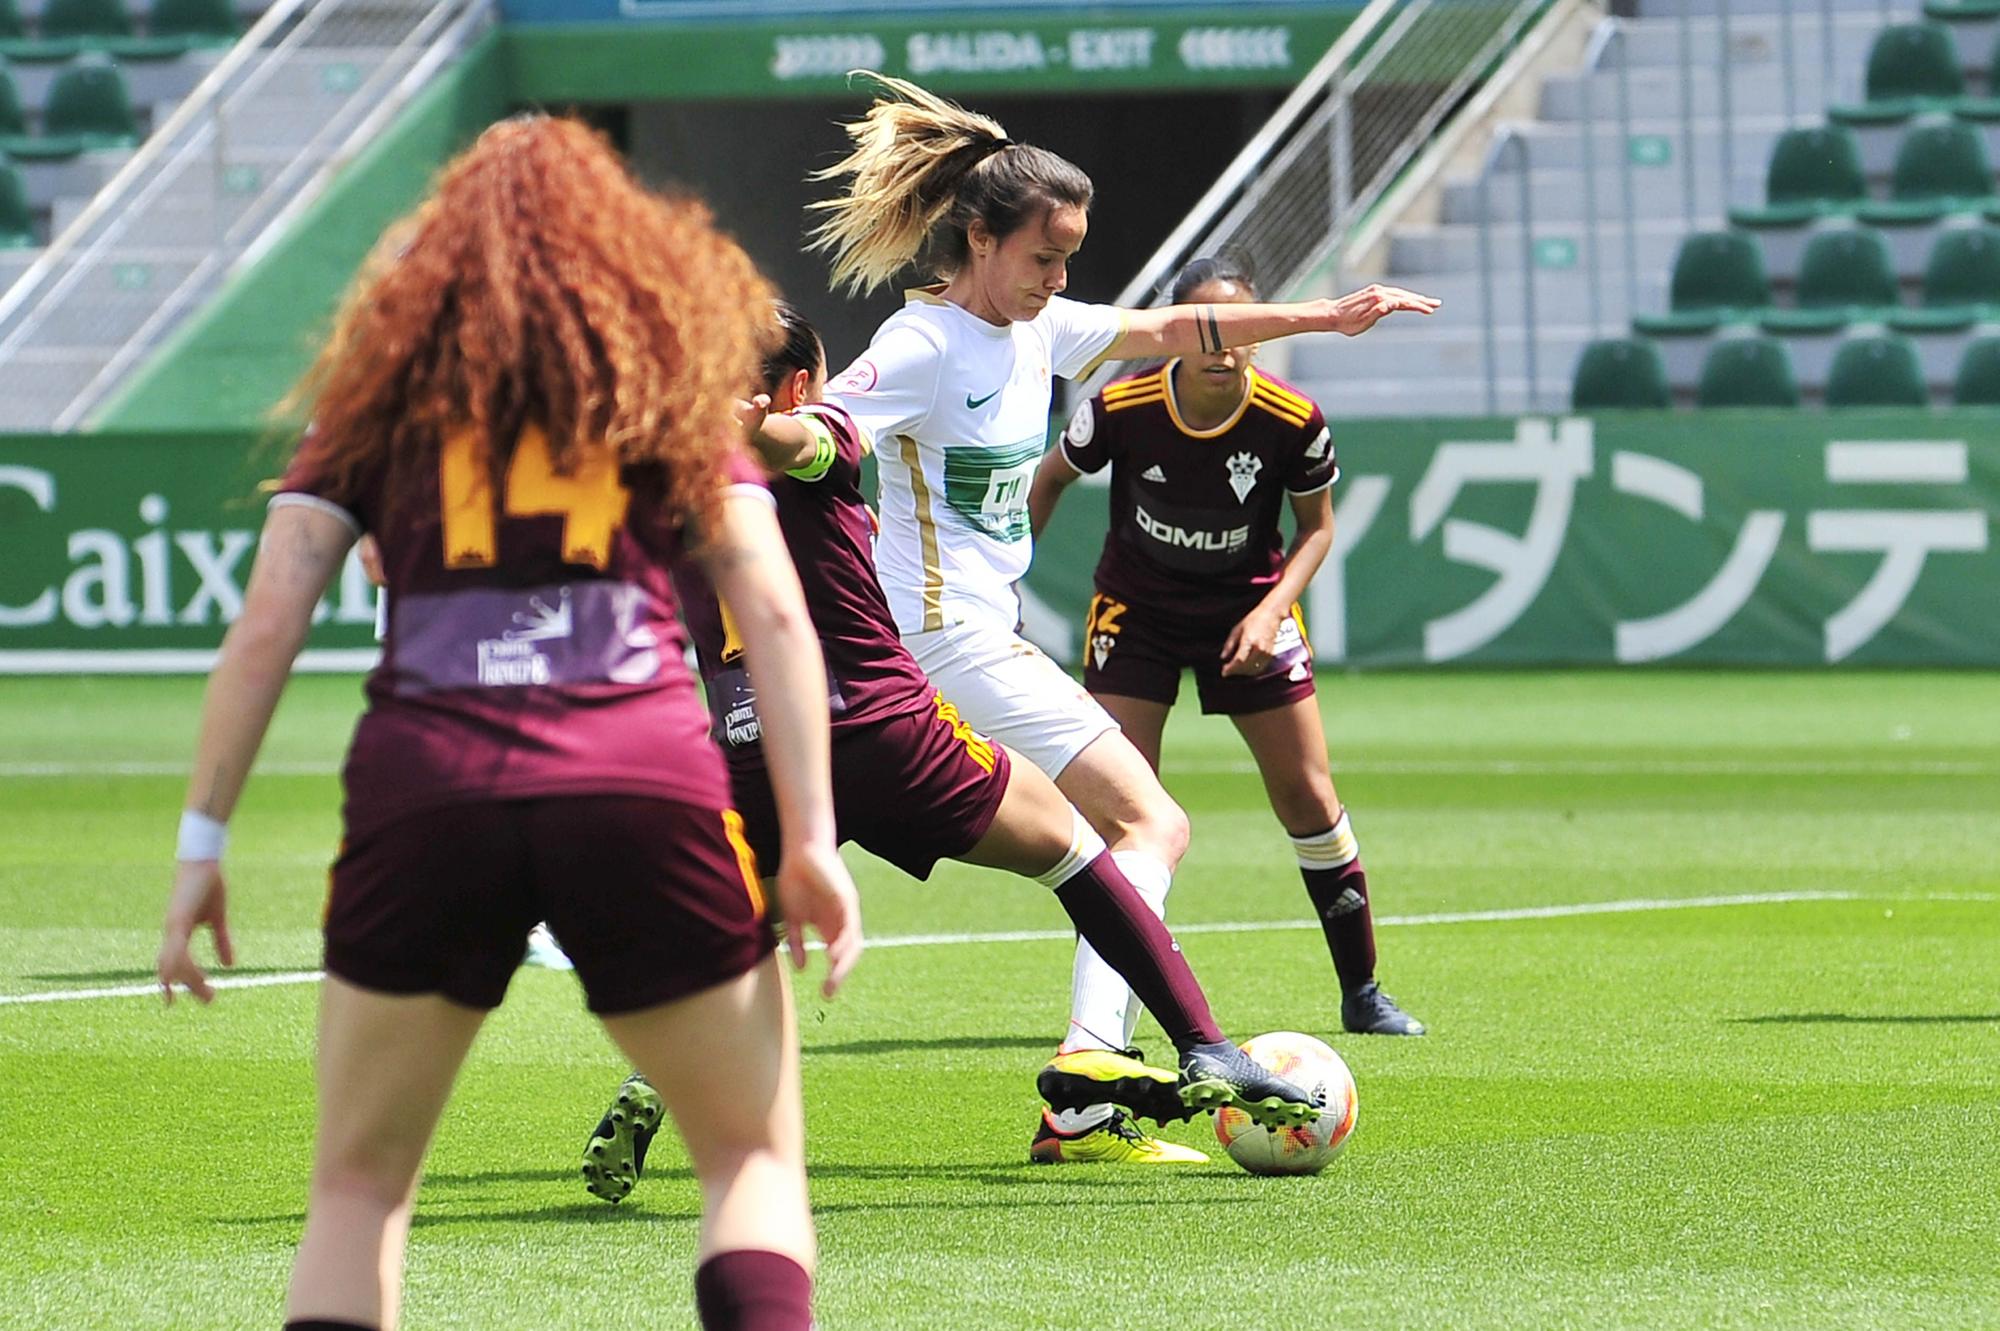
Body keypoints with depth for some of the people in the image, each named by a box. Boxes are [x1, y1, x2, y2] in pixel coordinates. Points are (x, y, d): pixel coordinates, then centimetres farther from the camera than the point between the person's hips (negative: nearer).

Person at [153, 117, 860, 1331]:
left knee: (361, 1183, 15)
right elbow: (774, 612, 7)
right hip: (643, 778, 0)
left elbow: (266, 624, 8)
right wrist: (812, 842, 4)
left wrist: (202, 843, 9)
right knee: (754, 1159, 14)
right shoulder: (673, 374, 18)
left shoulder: (388, 386, 18)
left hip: (424, 787, 0)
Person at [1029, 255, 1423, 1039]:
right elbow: (1052, 478, -1)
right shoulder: (1123, 408, -22)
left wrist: (1270, 612, -17)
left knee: (1308, 797, 0)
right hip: (1136, 606, -1)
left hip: (1247, 607, 1)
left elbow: (1317, 527, -3)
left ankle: (1361, 993, 15)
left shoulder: (1293, 422, -21)